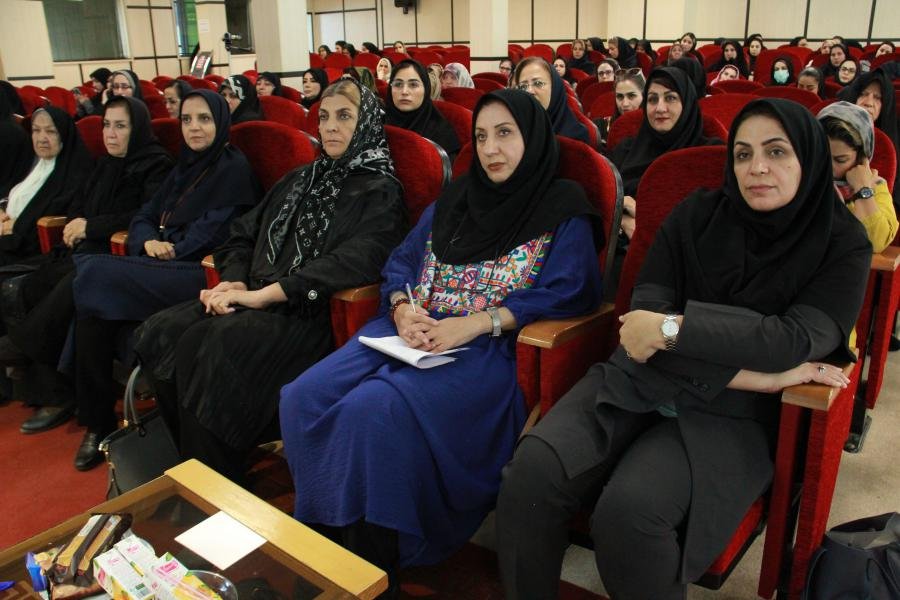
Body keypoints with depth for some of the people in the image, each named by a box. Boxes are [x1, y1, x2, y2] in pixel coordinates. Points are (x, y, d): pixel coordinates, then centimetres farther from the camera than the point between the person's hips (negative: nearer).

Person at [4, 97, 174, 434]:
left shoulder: (156, 165, -3)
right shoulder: (105, 165, 21)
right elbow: (79, 203, 27)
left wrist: (92, 226, -12)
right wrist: (77, 224, 2)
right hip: (89, 250, 8)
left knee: (68, 290, -33)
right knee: (30, 288, -16)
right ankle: (51, 393, -15)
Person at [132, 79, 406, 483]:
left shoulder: (378, 193, -1)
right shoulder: (300, 180, 22)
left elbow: (355, 262, -19)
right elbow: (243, 234, 20)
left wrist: (264, 294, -21)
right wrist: (234, 282, -3)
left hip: (309, 315, -7)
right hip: (255, 299, 7)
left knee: (207, 347, -29)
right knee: (158, 335, -15)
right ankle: (188, 463, -1)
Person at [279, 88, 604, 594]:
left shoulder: (563, 211, 2)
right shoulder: (455, 199, 19)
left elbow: (567, 293, -11)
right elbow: (402, 262, 18)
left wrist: (473, 323, -20)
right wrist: (402, 307, -6)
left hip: (492, 349, -6)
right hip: (415, 334, 7)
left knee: (374, 411, -31)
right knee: (305, 397, -15)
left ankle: (377, 566, -13)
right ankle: (326, 530, 2)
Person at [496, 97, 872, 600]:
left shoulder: (843, 244, 1)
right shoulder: (699, 214, 5)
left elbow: (797, 340, -14)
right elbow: (644, 312, -5)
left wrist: (670, 328, -15)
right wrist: (752, 372, -13)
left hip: (733, 414, -2)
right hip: (641, 381, 3)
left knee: (630, 510, -30)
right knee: (534, 470, -24)